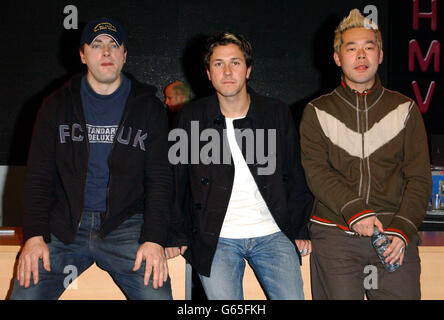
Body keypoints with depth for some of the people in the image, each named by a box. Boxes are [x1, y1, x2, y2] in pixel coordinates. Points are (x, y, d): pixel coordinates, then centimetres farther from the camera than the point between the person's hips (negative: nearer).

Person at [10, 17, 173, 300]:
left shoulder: (148, 107, 7)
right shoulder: (57, 105, 10)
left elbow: (159, 179, 3)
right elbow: (39, 176, 8)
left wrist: (154, 238, -11)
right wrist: (34, 235, -6)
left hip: (126, 223, -1)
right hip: (64, 224, 1)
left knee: (156, 294, -22)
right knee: (25, 292, -15)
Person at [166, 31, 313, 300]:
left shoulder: (277, 113, 4)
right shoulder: (192, 116, 2)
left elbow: (295, 175, 10)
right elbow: (176, 181, 8)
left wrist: (299, 231, 5)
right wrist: (178, 236, 4)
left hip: (272, 234, 1)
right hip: (216, 239, -1)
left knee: (292, 296, -8)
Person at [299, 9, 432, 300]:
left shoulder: (405, 109, 12)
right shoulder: (317, 112, 10)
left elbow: (419, 177, 6)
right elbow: (316, 171, -2)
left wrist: (402, 229, -8)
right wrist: (354, 211, -16)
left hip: (395, 234, 1)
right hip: (335, 232, 0)